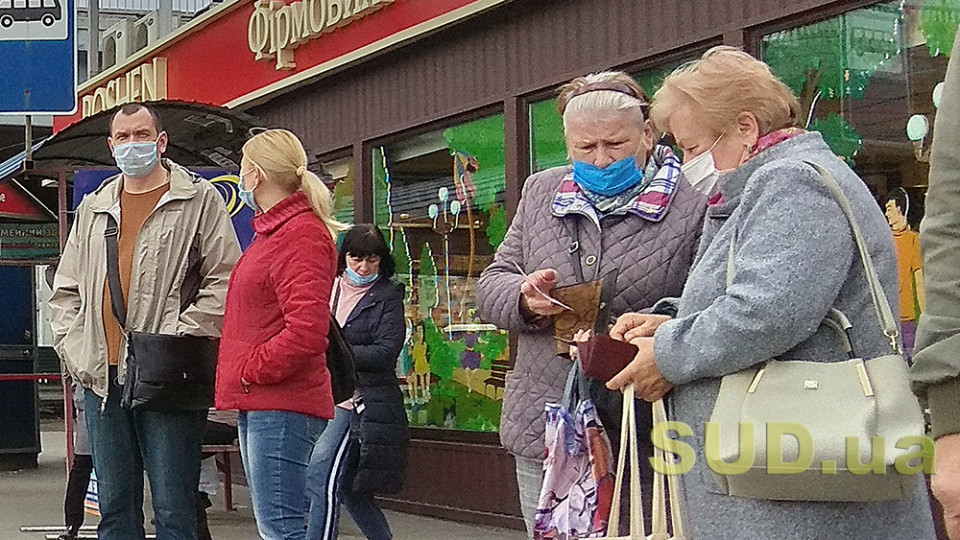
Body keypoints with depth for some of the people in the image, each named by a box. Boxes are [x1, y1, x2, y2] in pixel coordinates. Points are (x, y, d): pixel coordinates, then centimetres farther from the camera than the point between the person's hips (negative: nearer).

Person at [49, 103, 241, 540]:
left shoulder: (200, 200, 3)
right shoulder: (93, 208, 19)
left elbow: (225, 281, -5)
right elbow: (66, 291, 22)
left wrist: (178, 341, -13)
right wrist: (73, 348, 7)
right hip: (102, 377, 5)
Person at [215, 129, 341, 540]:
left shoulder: (302, 236, -13)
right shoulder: (273, 231, 20)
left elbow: (307, 332, -24)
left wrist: (250, 372, -14)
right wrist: (240, 376, 16)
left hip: (281, 407, -11)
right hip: (259, 403, 11)